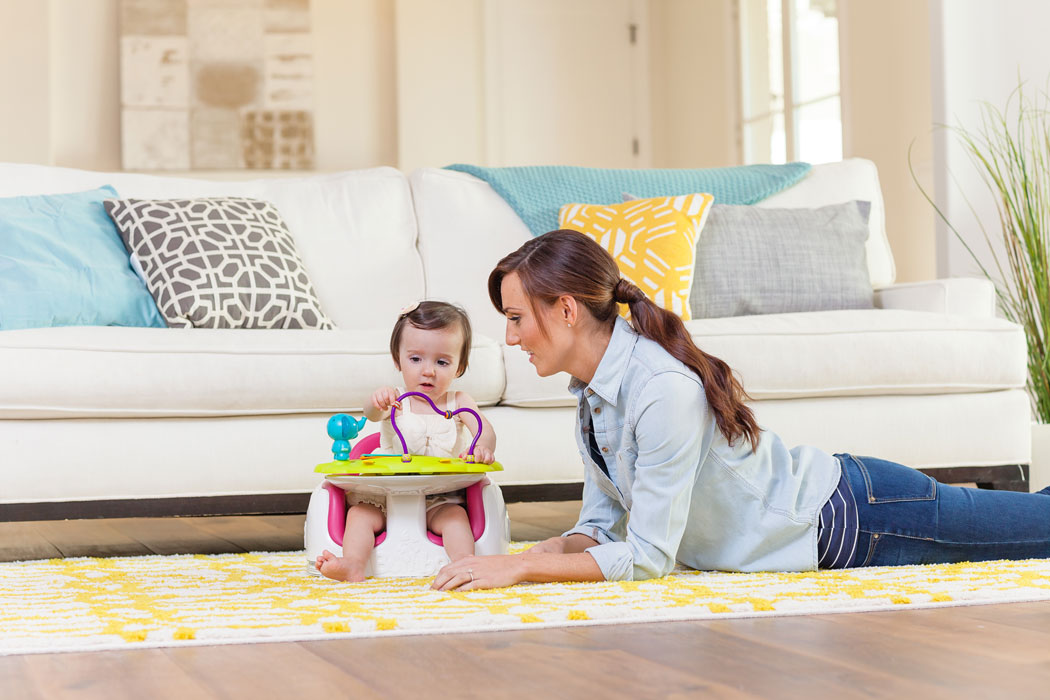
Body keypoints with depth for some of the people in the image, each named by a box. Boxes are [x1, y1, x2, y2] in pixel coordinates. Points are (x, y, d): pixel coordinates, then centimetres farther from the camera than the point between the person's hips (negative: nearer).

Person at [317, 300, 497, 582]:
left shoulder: (458, 402, 4)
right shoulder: (395, 400, 1)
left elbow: (484, 429, -13)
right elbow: (372, 414, -21)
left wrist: (483, 448, -40)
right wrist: (378, 401, -49)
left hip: (440, 499, 0)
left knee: (455, 515, -29)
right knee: (359, 514, -22)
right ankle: (353, 564, -38)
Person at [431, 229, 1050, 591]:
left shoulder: (663, 390, -32)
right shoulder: (594, 394, -4)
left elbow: (647, 557, -30)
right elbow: (601, 525, 2)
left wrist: (520, 568, -30)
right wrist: (536, 554, -17)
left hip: (854, 517, -7)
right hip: (831, 519, 7)